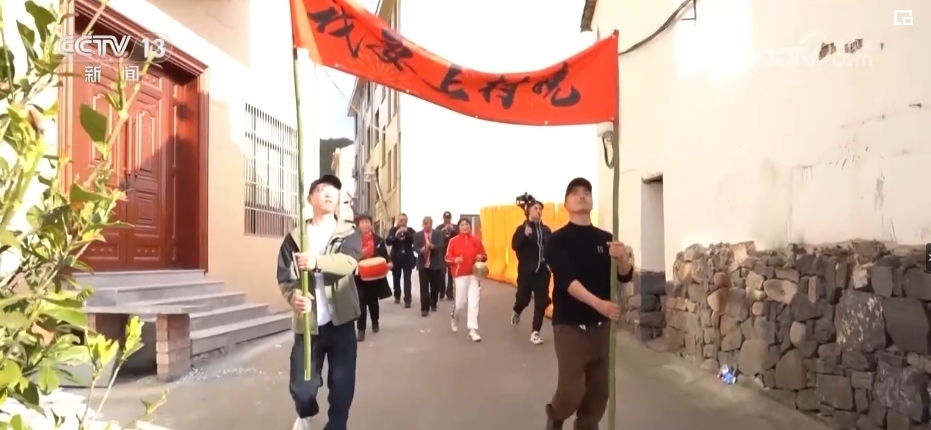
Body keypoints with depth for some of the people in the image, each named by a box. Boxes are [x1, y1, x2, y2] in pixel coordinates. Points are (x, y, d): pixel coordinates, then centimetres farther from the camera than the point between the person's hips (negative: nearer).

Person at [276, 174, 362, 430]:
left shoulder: (349, 234, 2)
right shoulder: (295, 237, 4)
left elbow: (349, 262, -18)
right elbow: (284, 276, -3)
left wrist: (317, 262, -36)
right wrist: (295, 295, -26)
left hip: (340, 322, 0)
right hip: (308, 323, 1)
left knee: (342, 384, 2)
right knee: (301, 386, 5)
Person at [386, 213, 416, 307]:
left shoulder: (410, 230, 2)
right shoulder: (393, 230, 2)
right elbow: (388, 242, -9)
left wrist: (407, 232, -22)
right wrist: (396, 234, -25)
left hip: (407, 258, -1)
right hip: (396, 258, 1)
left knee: (407, 279, -7)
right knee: (396, 278, 10)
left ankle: (407, 299, -8)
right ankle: (397, 296, 27)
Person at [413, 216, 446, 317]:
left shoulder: (438, 234, 3)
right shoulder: (418, 235, 5)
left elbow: (441, 247, -8)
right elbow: (415, 248, -5)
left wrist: (432, 246, -28)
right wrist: (421, 250, -27)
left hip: (435, 264, 1)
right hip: (423, 264, 0)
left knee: (435, 286, 10)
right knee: (424, 287, -3)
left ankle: (433, 304, 30)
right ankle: (424, 308, -2)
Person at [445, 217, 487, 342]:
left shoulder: (477, 240, 4)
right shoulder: (453, 241, -2)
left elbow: (484, 255, 12)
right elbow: (447, 258, -1)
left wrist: (481, 257, -10)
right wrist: (455, 260, -20)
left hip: (474, 275, 2)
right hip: (460, 275, -2)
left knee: (474, 302, -5)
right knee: (460, 302, 1)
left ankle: (473, 330, -1)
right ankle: (454, 317, 36)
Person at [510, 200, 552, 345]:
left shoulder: (546, 230, 7)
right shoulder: (522, 228, -3)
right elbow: (514, 246, -16)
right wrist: (525, 235, -30)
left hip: (543, 271, 3)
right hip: (526, 270, -3)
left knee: (542, 302, -2)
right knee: (523, 298, 6)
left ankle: (535, 332, 5)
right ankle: (516, 312, 42)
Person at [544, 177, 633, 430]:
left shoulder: (605, 238, 7)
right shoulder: (559, 240, -7)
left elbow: (625, 276, 2)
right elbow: (567, 280, -20)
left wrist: (622, 258, -21)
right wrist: (598, 303, -35)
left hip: (600, 325, 5)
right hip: (570, 325, -4)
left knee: (599, 391, 9)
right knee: (572, 391, -6)